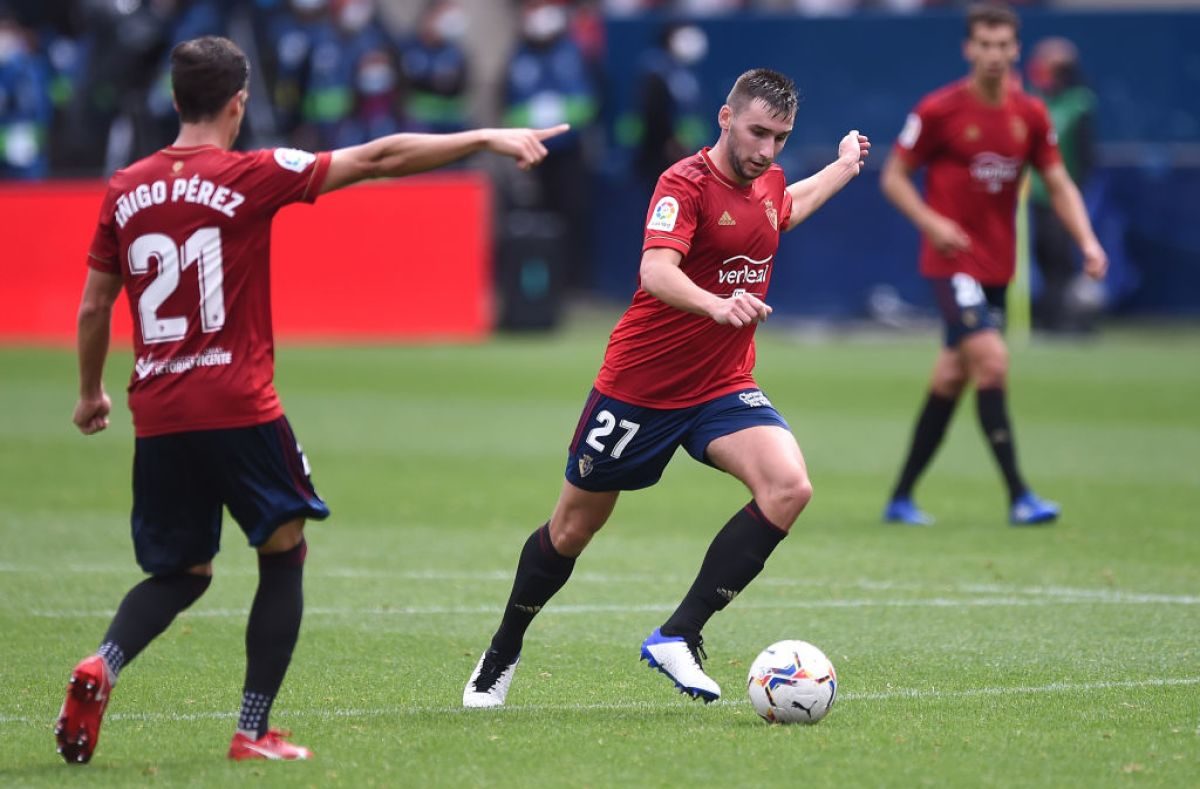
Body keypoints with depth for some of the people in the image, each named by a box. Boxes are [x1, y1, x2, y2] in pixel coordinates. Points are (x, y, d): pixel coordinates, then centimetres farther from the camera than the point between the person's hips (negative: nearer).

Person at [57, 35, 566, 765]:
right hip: (238, 407, -5)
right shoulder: (249, 176, -6)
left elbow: (93, 308, 12)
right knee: (285, 556, 12)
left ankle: (102, 666, -11)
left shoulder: (124, 191, 6)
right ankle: (254, 732, 6)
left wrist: (91, 393, 27)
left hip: (157, 418, 5)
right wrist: (487, 139, -1)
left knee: (181, 575, 17)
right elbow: (379, 159, -6)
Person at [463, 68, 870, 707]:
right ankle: (501, 656, 33)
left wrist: (842, 168, 35)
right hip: (640, 385, -5)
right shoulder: (686, 183, -19)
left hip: (723, 387, 5)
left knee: (789, 487, -22)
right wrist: (715, 305, -54)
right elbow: (657, 270, -37)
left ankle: (678, 637, -17)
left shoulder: (767, 182, 4)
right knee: (573, 530, 9)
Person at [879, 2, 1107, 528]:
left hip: (997, 264, 6)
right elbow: (894, 176, -2)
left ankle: (901, 498, 21)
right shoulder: (939, 110, -9)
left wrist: (1087, 241, -5)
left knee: (951, 378, 10)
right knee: (992, 360, -20)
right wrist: (931, 222, -18)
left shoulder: (1030, 115, 5)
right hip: (952, 261, -6)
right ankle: (1018, 497, -19)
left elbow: (1059, 185, 10)